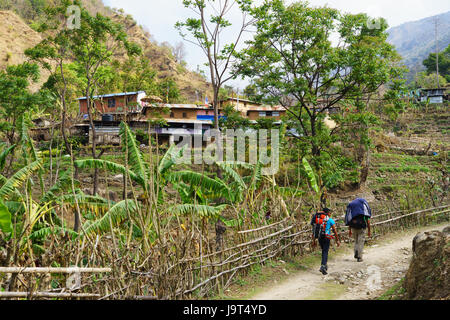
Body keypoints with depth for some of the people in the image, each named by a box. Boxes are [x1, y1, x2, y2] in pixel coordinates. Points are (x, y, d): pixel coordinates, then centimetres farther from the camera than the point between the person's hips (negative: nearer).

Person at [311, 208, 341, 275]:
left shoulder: (317, 220, 11)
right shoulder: (330, 220, -1)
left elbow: (314, 231, 11)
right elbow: (335, 231, 0)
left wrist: (314, 241, 15)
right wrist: (337, 240, 7)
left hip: (319, 238, 5)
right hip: (326, 238, -5)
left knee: (324, 251, 21)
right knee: (325, 252, -4)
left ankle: (325, 265, 25)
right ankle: (323, 266, -18)